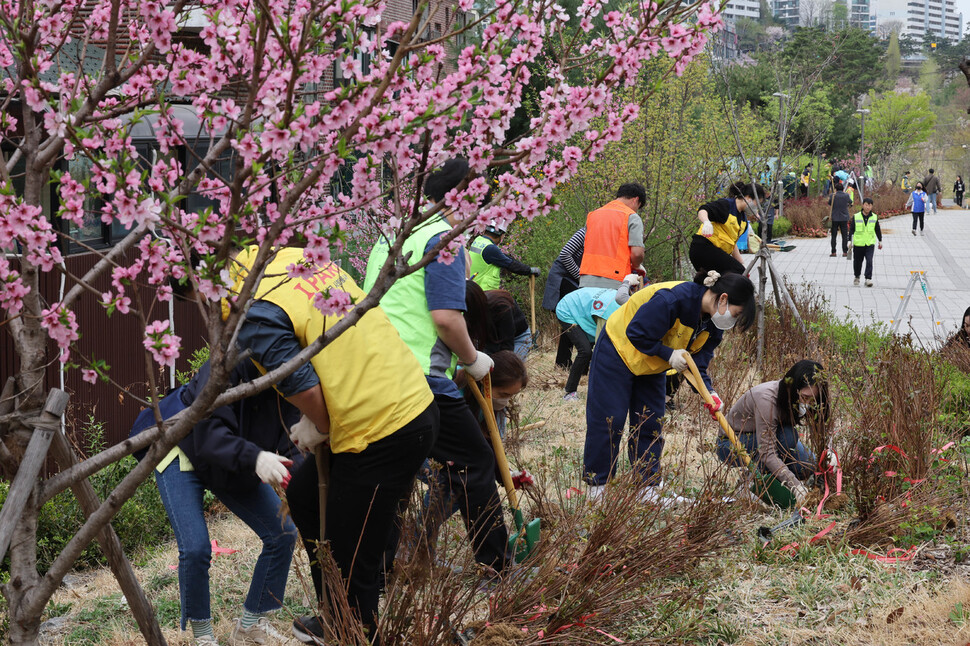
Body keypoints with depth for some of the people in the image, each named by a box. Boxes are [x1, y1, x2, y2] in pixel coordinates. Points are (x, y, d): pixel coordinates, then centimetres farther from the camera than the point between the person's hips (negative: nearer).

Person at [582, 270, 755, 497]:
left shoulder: (713, 324, -9)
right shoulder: (672, 299, -35)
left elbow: (698, 361, -6)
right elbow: (636, 334, -30)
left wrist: (708, 392, -22)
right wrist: (669, 354, -28)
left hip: (651, 367, 8)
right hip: (618, 351, -8)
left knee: (651, 425, 5)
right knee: (608, 420, -5)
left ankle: (648, 490, 10)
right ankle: (597, 486, 4)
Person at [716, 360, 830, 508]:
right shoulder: (767, 398, -36)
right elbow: (767, 453, -38)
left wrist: (828, 452, -29)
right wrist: (796, 486, -44)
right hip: (731, 445, -7)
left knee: (811, 466, -15)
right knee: (787, 435, -32)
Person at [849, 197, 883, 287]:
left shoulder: (874, 217, 4)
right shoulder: (856, 217, -1)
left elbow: (878, 230, 15)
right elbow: (851, 229, 3)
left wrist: (880, 241, 20)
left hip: (870, 244, 0)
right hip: (858, 244, 0)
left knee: (869, 261, -15)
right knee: (857, 262, 11)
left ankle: (868, 279, -13)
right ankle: (857, 277, 32)